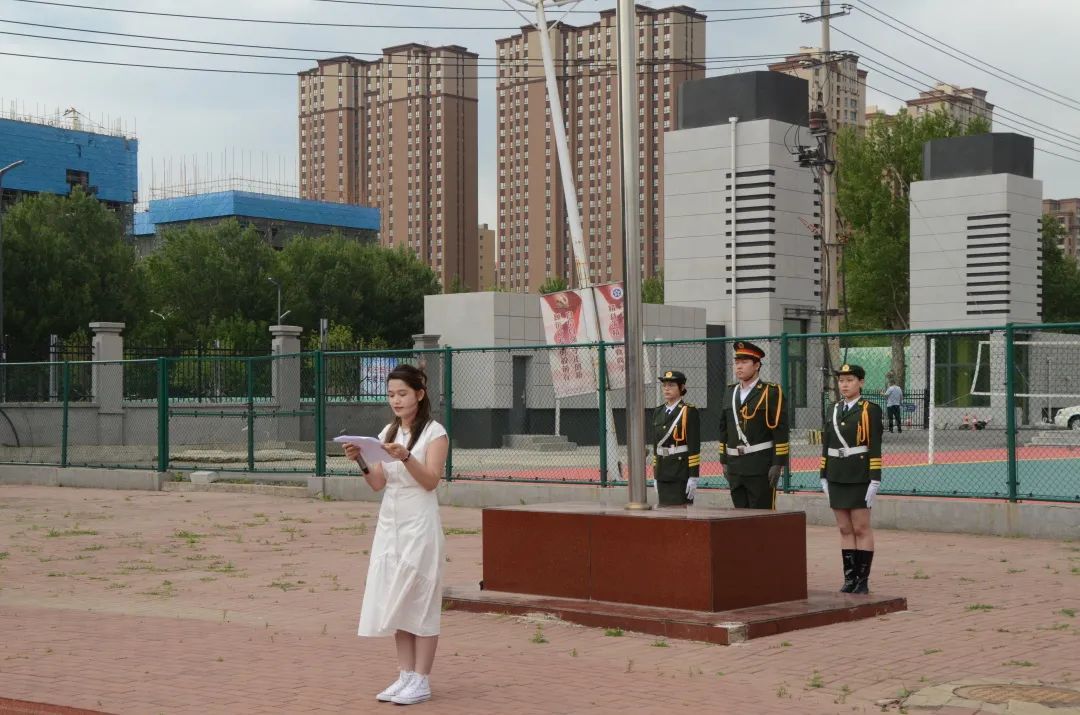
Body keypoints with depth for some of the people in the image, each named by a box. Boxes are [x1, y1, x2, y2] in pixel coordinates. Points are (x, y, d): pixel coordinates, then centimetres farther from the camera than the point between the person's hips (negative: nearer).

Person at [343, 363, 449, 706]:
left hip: (419, 523, -6)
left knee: (419, 600, -3)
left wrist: (405, 457, -27)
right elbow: (378, 483, 9)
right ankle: (406, 675, 12)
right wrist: (360, 461, -8)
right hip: (389, 522, 6)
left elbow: (431, 481, -13)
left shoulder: (434, 432, -5)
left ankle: (421, 681, 2)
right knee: (394, 601, 6)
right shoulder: (388, 433, 12)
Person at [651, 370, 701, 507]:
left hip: (681, 471, -6)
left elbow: (694, 446, -11)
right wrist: (655, 475, 15)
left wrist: (693, 477, -16)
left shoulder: (689, 412, -7)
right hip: (663, 472, 6)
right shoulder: (658, 412, 13)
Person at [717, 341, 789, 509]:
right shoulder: (730, 392, 14)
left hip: (761, 468, -6)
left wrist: (778, 464, -14)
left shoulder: (771, 392, -5)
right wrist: (724, 460, 13)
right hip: (735, 467, 6)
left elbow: (780, 430, -9)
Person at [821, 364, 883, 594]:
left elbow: (875, 447, -9)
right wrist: (824, 476, 10)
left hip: (860, 476, -5)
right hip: (837, 477, 5)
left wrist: (875, 480, -13)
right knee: (845, 529, 7)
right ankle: (849, 578, 10)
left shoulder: (870, 410, -5)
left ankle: (863, 580, 3)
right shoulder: (832, 409, 11)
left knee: (861, 528, -1)